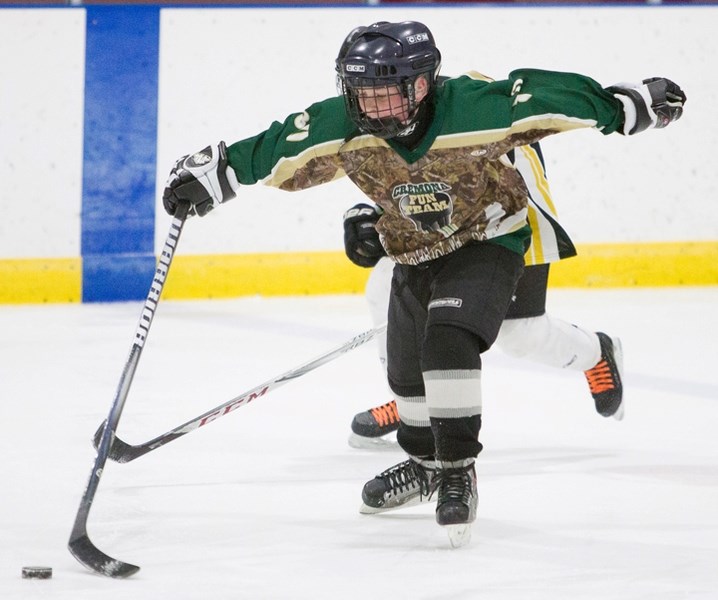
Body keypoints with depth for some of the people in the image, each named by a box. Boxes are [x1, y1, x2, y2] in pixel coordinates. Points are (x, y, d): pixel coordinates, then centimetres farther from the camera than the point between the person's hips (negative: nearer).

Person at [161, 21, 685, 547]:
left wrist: (629, 105, -24)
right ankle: (425, 462, 43)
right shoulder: (342, 127, -23)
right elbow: (277, 150, -11)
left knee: (448, 341, -26)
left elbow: (544, 97, -27)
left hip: (487, 239, -5)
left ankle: (458, 469, -15)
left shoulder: (470, 108, -33)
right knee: (406, 367, 14)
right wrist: (211, 171, -12)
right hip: (415, 249, 5)